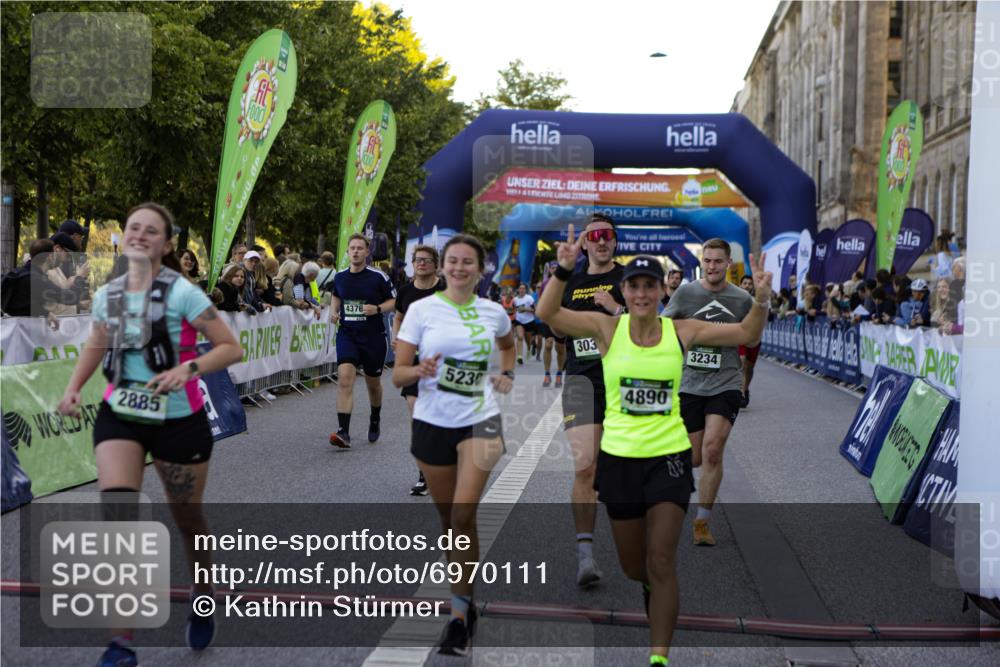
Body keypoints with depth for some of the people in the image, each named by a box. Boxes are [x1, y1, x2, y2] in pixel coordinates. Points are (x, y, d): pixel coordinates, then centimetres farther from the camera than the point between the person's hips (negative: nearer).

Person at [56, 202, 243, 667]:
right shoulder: (107, 295, 1)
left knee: (187, 519, 13)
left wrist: (189, 368, -29)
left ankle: (202, 597, 45)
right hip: (119, 416, 3)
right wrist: (73, 388, 7)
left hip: (179, 420, -3)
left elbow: (231, 348, -13)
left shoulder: (181, 293, -14)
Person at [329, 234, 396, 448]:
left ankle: (375, 420, 43)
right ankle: (343, 432, -20)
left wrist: (378, 309, -18)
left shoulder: (378, 277, -7)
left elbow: (393, 300, 0)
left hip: (373, 336, -1)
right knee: (344, 378, -18)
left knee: (373, 382, 14)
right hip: (347, 334, 1)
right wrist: (334, 311, 5)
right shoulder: (339, 277, 3)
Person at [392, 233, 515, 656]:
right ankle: (465, 600, 30)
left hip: (480, 420, 0)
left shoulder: (493, 312, 3)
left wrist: (507, 374, 10)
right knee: (449, 519, 10)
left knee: (463, 515, -16)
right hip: (432, 423, 1)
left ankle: (460, 612, -6)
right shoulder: (422, 309, -3)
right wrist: (420, 371, -25)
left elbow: (508, 345, 28)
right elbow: (397, 374, -4)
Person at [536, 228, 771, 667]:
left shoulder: (681, 331, -3)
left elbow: (747, 335, -1)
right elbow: (548, 314, -17)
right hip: (619, 458, 1)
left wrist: (761, 300, -19)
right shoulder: (608, 329, -6)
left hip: (669, 457, -1)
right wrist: (563, 271, -32)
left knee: (661, 564, -4)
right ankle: (652, 588, 50)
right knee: (632, 566, 13)